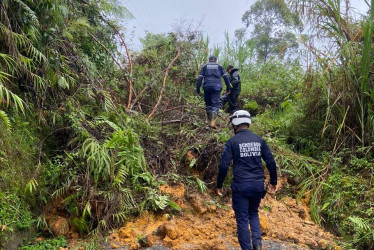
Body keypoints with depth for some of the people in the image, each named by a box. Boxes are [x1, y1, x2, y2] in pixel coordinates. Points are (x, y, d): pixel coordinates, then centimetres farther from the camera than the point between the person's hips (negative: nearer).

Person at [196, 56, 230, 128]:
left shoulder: (205, 67, 16)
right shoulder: (219, 67, 16)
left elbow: (199, 78, 6)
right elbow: (226, 77, 8)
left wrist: (198, 89, 5)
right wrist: (228, 88, 12)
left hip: (207, 87, 1)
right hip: (217, 87, -1)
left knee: (208, 104, 14)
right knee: (215, 104, -4)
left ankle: (210, 120, 14)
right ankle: (213, 121, -22)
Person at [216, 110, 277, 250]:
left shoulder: (232, 141, -5)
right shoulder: (259, 140, 6)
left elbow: (224, 166, -9)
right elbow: (271, 162, 5)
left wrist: (219, 185, 1)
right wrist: (273, 182, 16)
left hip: (240, 185, -4)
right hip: (258, 184, 4)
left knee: (242, 219, 7)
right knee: (253, 213, 23)